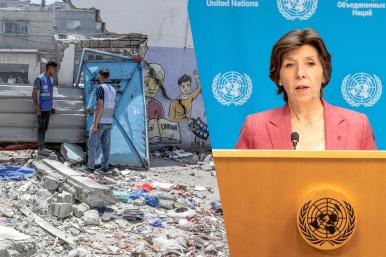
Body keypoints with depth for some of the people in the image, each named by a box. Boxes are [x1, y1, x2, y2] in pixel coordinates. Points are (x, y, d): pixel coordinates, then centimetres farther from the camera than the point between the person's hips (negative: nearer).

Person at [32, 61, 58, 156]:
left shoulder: (50, 79, 11)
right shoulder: (40, 79, -14)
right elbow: (34, 94, -15)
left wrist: (52, 106, 18)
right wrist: (37, 108, -18)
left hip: (48, 108, 8)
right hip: (42, 109, -8)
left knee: (45, 128, 12)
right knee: (41, 128, -3)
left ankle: (42, 146, 19)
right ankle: (40, 149, 1)